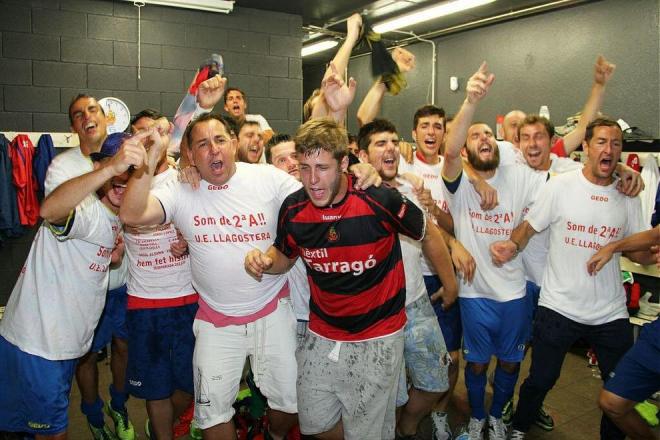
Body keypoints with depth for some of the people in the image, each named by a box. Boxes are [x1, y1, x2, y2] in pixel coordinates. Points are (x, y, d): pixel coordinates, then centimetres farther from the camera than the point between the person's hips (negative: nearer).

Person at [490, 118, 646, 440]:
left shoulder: (628, 196, 2)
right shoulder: (560, 186, -7)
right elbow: (528, 228, -6)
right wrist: (512, 246, -26)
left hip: (611, 313, 3)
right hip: (558, 307, -3)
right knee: (541, 380, 9)